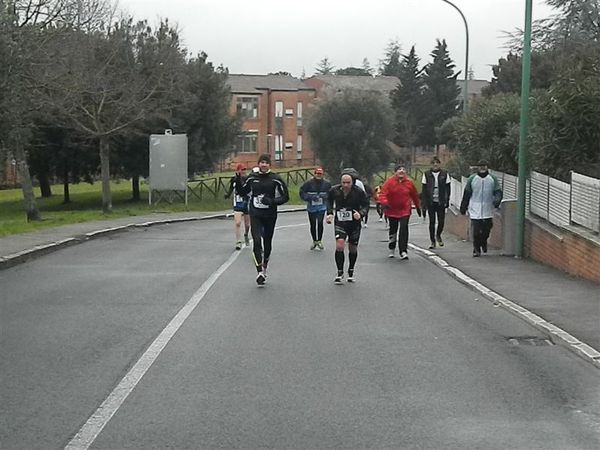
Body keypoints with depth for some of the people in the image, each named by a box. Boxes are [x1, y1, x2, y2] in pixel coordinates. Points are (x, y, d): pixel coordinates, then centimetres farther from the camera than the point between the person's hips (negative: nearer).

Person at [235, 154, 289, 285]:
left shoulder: (275, 179, -4)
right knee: (257, 241, -16)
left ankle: (264, 267, 37)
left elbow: (285, 197, -1)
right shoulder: (252, 178, 3)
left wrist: (272, 201, -16)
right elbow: (242, 192, 15)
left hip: (270, 215, 0)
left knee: (267, 243, 12)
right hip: (255, 215, 0)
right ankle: (259, 271, -17)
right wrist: (238, 178, -1)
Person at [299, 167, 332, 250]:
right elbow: (302, 193, -3)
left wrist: (324, 196, -10)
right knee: (313, 225, 8)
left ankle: (319, 241, -1)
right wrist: (310, 197, -17)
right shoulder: (309, 183, -5)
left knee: (320, 223, -15)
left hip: (322, 207, -1)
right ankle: (314, 241, 26)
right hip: (311, 207, 1)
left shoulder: (327, 184, 1)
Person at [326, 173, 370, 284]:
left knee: (353, 249, 11)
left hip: (354, 222, 0)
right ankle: (340, 273, -6)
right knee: (339, 246, -18)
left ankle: (351, 272, 33)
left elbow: (366, 204, -3)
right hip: (339, 222, 0)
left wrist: (361, 213, -23)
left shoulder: (359, 192, -12)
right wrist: (330, 213, 0)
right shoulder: (334, 190, -7)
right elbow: (329, 200, 13)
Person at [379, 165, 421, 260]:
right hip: (392, 210, 0)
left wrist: (418, 207, 21)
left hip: (405, 210, 0)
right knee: (393, 230, 14)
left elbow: (414, 195, 13)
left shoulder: (409, 182, -1)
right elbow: (382, 194, -13)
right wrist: (384, 203, -32)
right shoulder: (389, 182, -8)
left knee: (403, 230, -13)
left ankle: (403, 251, -16)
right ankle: (392, 249, 33)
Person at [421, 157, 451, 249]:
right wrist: (424, 204, -4)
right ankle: (432, 241, 13)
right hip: (431, 202, 0)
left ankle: (438, 235, 26)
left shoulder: (444, 174, 3)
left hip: (441, 202, 0)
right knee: (432, 222, 2)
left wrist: (447, 200, -4)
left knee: (441, 221, -3)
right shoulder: (426, 174, 2)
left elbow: (448, 188, 5)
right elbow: (423, 190, 2)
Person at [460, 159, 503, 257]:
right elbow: (466, 194, 9)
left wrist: (497, 200, -19)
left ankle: (484, 243, 32)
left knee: (486, 230, 2)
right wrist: (463, 208, 10)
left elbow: (498, 192, 3)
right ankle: (476, 250, 4)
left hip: (488, 211, 1)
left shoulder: (493, 179, 6)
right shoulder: (472, 179, 5)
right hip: (475, 210, -1)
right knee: (476, 231, -7)